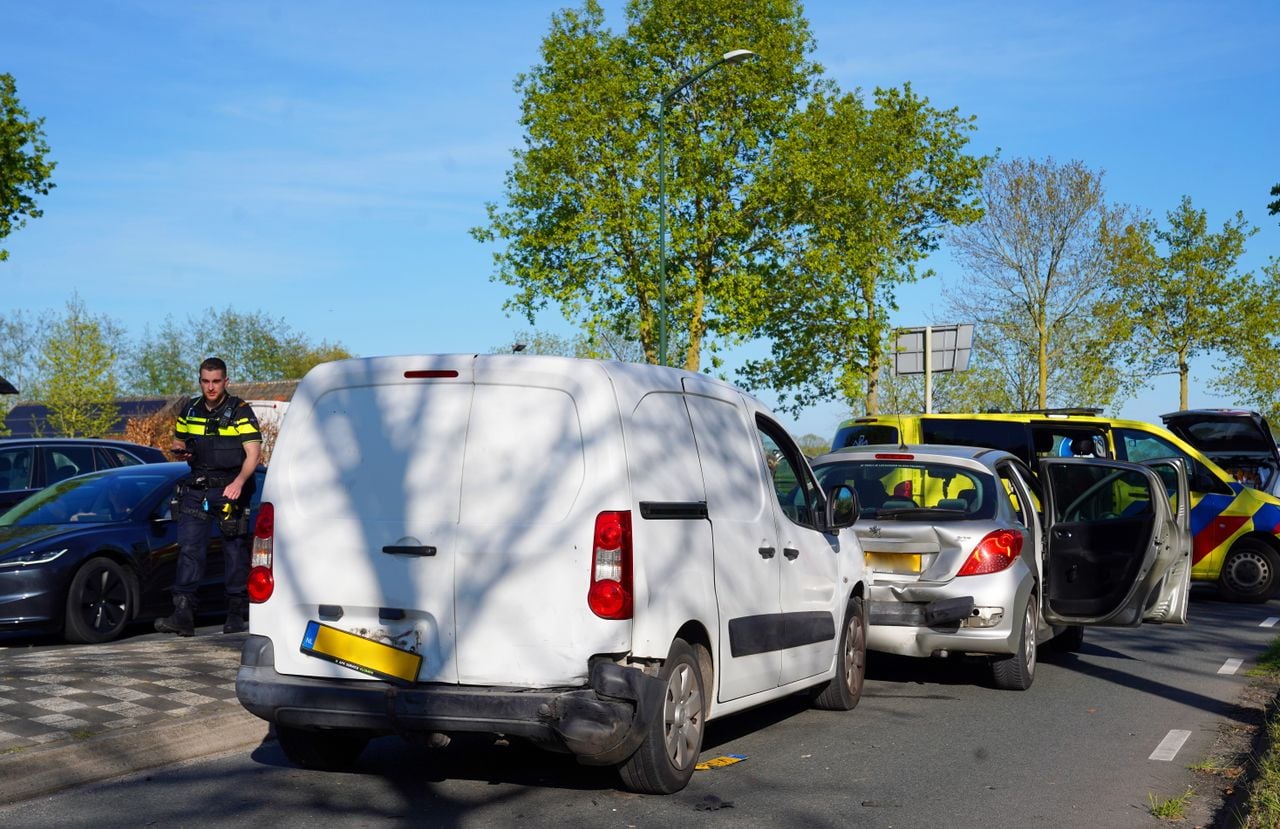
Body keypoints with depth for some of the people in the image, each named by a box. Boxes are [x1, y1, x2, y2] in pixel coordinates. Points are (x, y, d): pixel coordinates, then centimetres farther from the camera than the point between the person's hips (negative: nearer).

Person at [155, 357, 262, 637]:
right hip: (196, 488, 4)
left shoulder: (240, 412, -5)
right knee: (189, 548, -6)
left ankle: (238, 613, 11)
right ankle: (183, 614, -9)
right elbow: (177, 441, 25)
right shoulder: (190, 411, 11)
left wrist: (239, 482, -29)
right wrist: (182, 451, -1)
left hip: (230, 489, -4)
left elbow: (253, 452, -12)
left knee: (234, 549, 1)